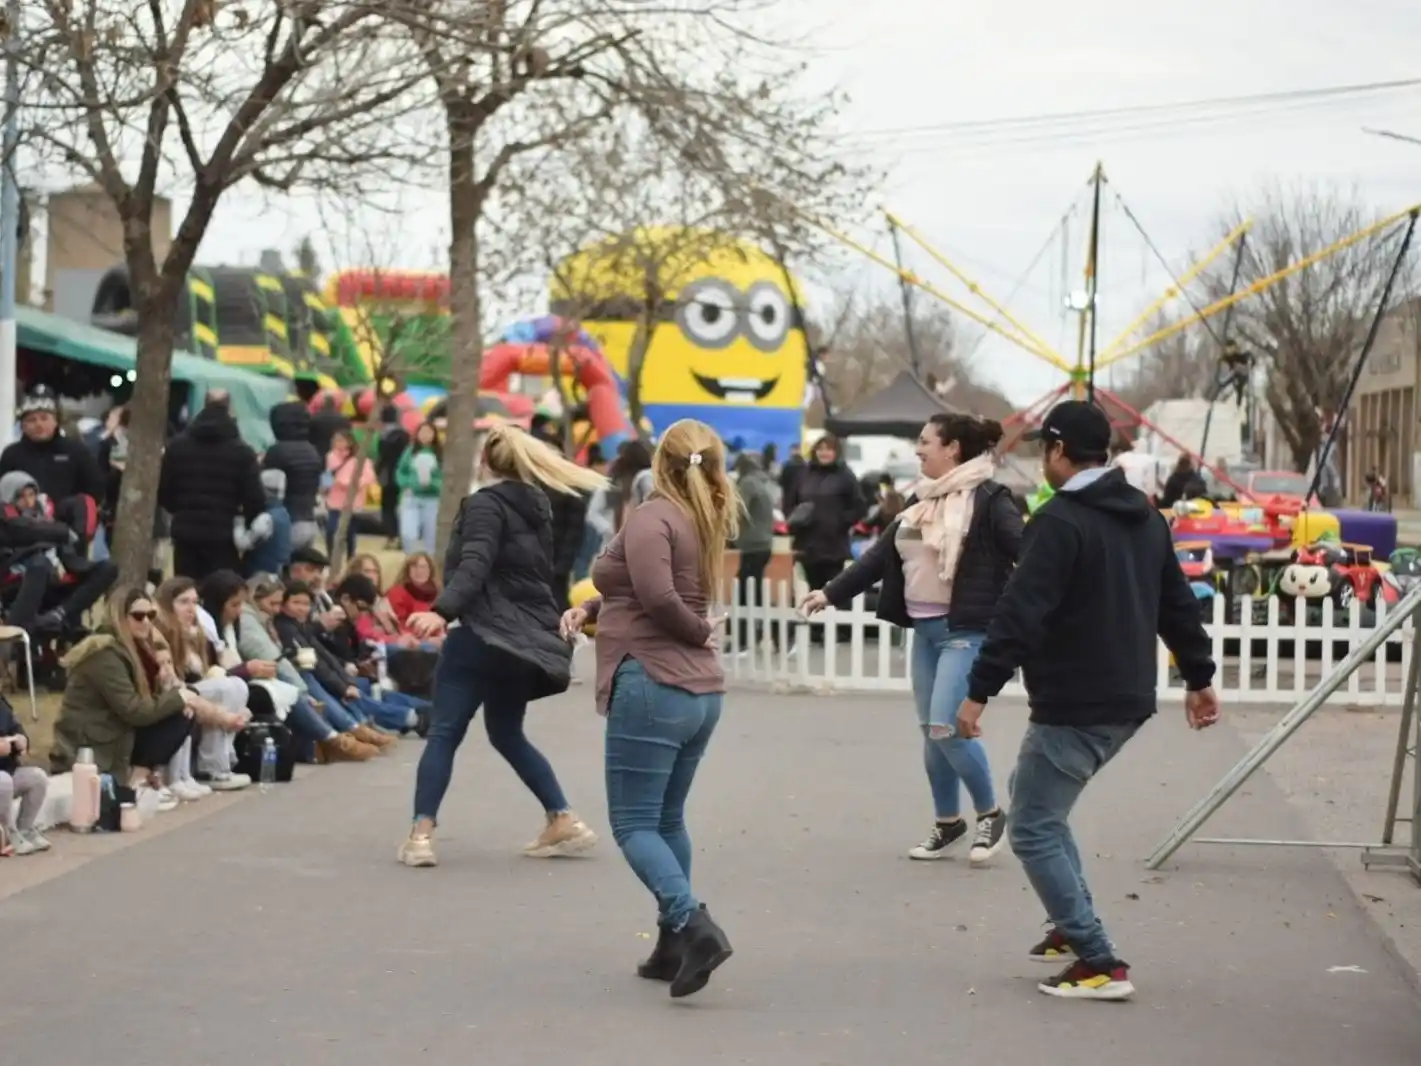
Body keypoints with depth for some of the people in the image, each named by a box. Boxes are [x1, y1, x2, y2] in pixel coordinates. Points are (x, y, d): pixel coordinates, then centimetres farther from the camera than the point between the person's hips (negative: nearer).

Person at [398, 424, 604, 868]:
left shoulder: (486, 504, -8)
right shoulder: (536, 505, 17)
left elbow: (474, 566, -23)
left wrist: (442, 612, -35)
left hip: (486, 634, -8)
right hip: (525, 639, 8)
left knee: (444, 734, -5)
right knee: (507, 734, 21)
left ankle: (420, 835, -14)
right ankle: (564, 822, 15)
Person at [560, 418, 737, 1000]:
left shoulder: (651, 518, -12)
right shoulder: (703, 523, 14)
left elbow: (658, 597, -25)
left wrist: (701, 633, -6)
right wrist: (589, 608, 2)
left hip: (651, 685, -8)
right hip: (700, 689, 9)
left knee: (634, 825, -5)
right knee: (667, 820, 18)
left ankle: (692, 925, -22)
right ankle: (673, 945, 20)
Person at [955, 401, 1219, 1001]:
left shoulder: (1060, 520, -15)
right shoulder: (1145, 517, 13)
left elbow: (1020, 613, -22)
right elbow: (1178, 604, 20)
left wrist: (979, 690, -22)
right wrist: (1198, 677, 29)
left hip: (1073, 708, -9)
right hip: (1128, 701, 9)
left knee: (1033, 828, -3)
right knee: (1044, 809, 25)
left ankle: (1101, 965, -8)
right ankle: (1074, 928, 25)